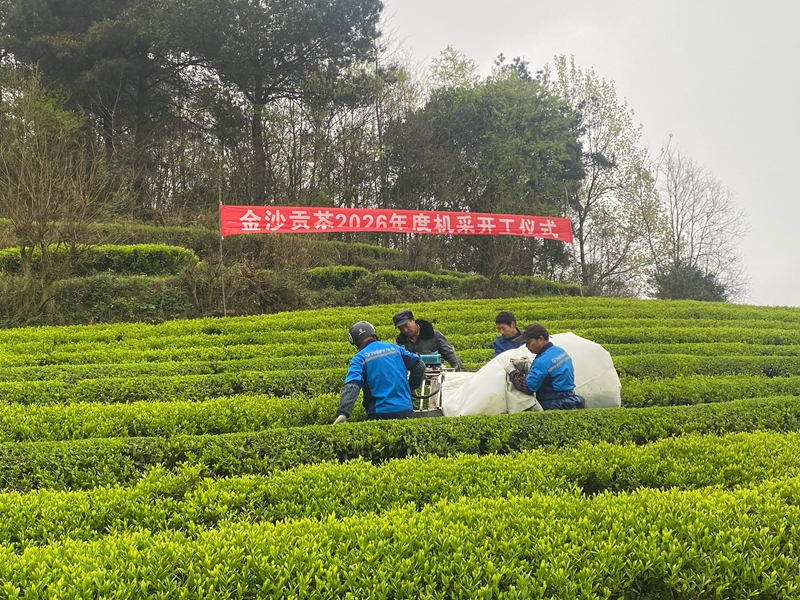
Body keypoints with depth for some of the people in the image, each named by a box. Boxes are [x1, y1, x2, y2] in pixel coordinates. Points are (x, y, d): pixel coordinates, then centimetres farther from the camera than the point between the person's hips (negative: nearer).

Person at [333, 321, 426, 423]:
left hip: (380, 414, -4)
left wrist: (343, 413, -29)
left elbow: (352, 387, -19)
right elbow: (419, 366, 9)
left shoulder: (359, 358, -4)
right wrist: (409, 387, 22)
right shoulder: (394, 348, 9)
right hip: (405, 410, 4)